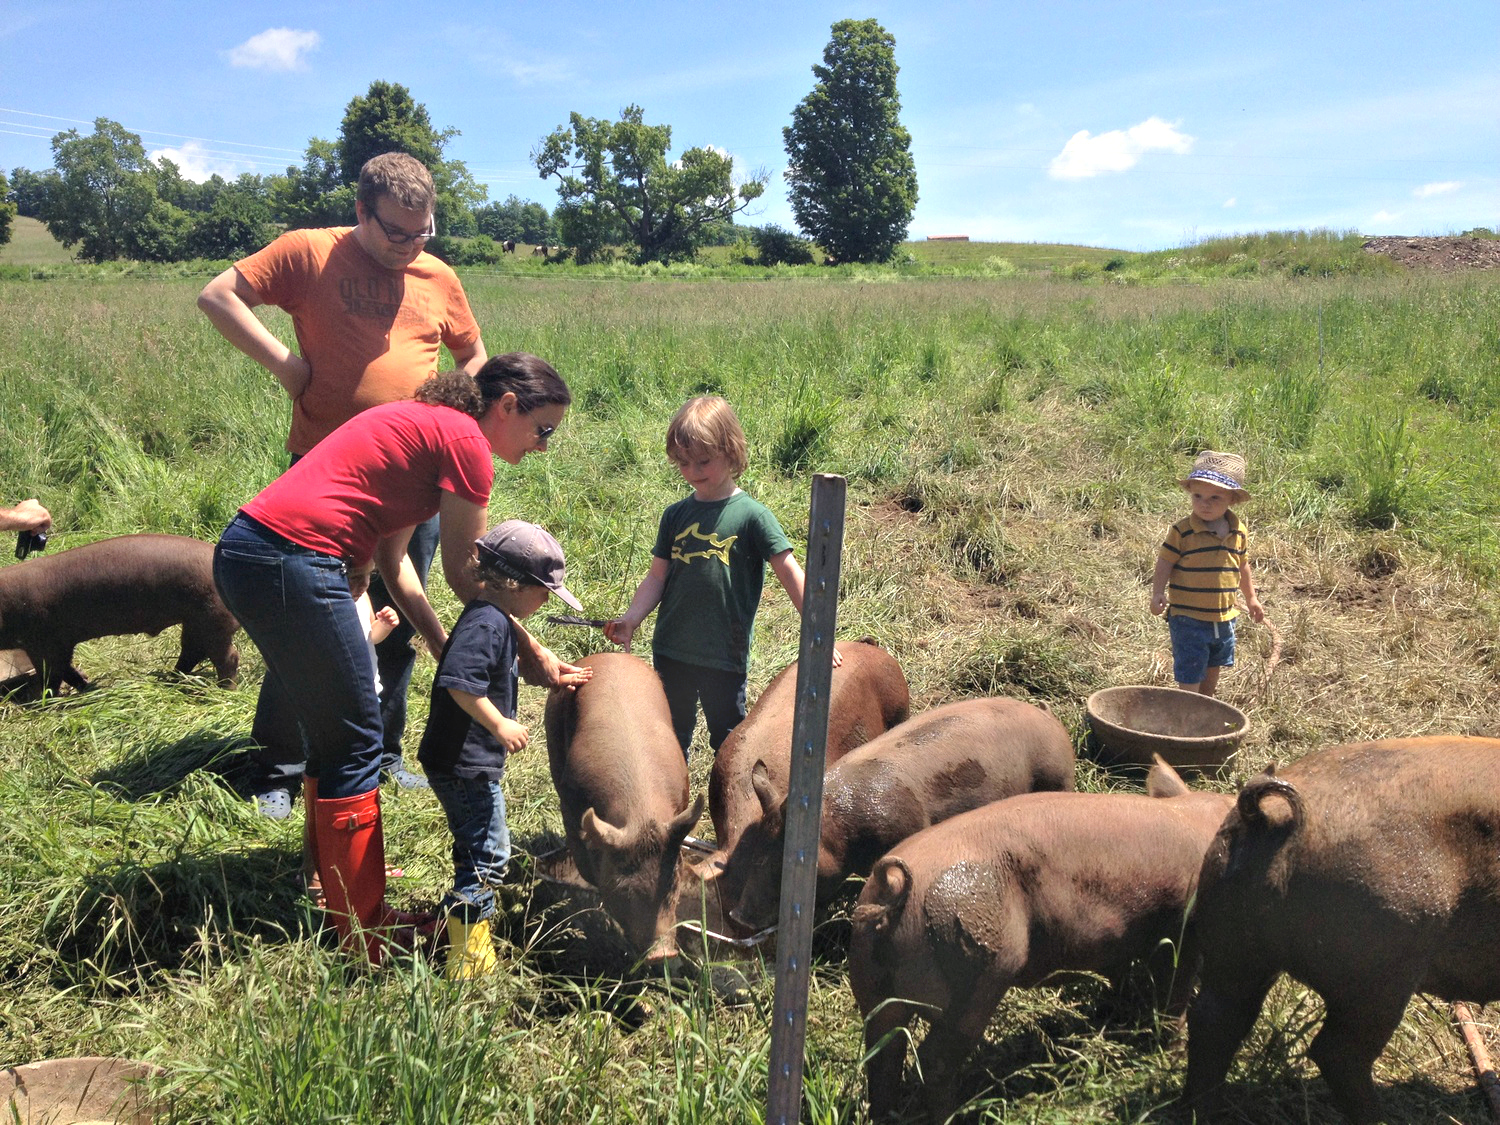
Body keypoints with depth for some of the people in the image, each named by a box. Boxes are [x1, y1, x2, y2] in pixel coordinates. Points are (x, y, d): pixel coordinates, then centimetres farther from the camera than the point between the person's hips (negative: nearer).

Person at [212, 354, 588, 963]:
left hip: (244, 549, 10)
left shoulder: (421, 423, 21)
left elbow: (393, 559, 19)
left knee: (328, 730, 21)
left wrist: (446, 647, 16)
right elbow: (465, 574, -3)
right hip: (293, 563, -10)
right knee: (354, 742, 2)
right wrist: (533, 653, 7)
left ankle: (336, 893, 37)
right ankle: (364, 931, 15)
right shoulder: (465, 440, -7)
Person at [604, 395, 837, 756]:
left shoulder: (752, 515, -9)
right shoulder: (676, 515, 3)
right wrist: (631, 618, -9)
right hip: (671, 651, 4)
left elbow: (790, 573, -11)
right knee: (671, 737, 20)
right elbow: (657, 576, 6)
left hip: (725, 657, -4)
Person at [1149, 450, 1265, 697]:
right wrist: (1157, 594, -24)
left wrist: (1251, 598, 26)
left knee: (1212, 670, 23)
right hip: (1188, 619, -6)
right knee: (1189, 676, -4)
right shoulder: (1182, 531, -14)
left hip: (1223, 618, 6)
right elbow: (1164, 563, -11)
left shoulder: (1239, 532, 2)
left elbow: (1242, 566, 16)